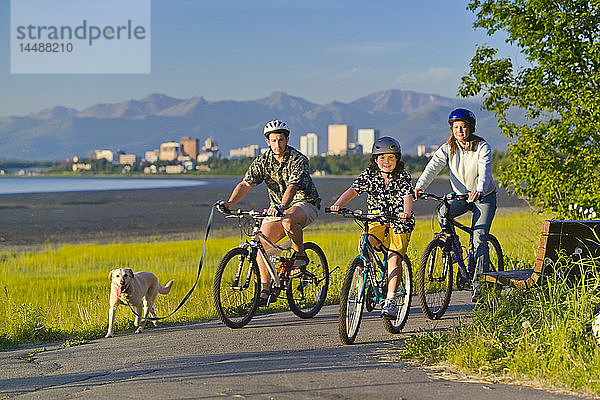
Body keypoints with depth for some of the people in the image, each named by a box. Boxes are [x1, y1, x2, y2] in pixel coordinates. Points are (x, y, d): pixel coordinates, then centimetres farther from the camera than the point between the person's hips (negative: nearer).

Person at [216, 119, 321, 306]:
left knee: (288, 220, -40)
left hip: (304, 203, -5)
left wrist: (281, 207, -53)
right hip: (277, 207, 5)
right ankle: (265, 290, -3)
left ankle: (300, 256, -14)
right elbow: (246, 184, -10)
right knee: (262, 243, -12)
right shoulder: (263, 161, -4)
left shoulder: (298, 159, -19)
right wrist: (230, 203, -28)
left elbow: (292, 187, -35)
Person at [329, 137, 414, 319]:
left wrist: (406, 212, -46)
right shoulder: (369, 174, -1)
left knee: (394, 257, -18)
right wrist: (338, 204, -34)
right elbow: (353, 190, -15)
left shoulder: (403, 177, -8)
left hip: (398, 222, -3)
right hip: (376, 220, 3)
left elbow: (408, 196, -24)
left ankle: (390, 300, -18)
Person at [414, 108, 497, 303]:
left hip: (484, 197, -3)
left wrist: (479, 191, -53)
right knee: (442, 213, -28)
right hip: (460, 196, 3)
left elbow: (484, 172, -31)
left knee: (479, 239, -16)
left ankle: (478, 285, -11)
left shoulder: (482, 147, -16)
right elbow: (433, 166, -22)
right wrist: (419, 186, -41)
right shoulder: (448, 148, -7)